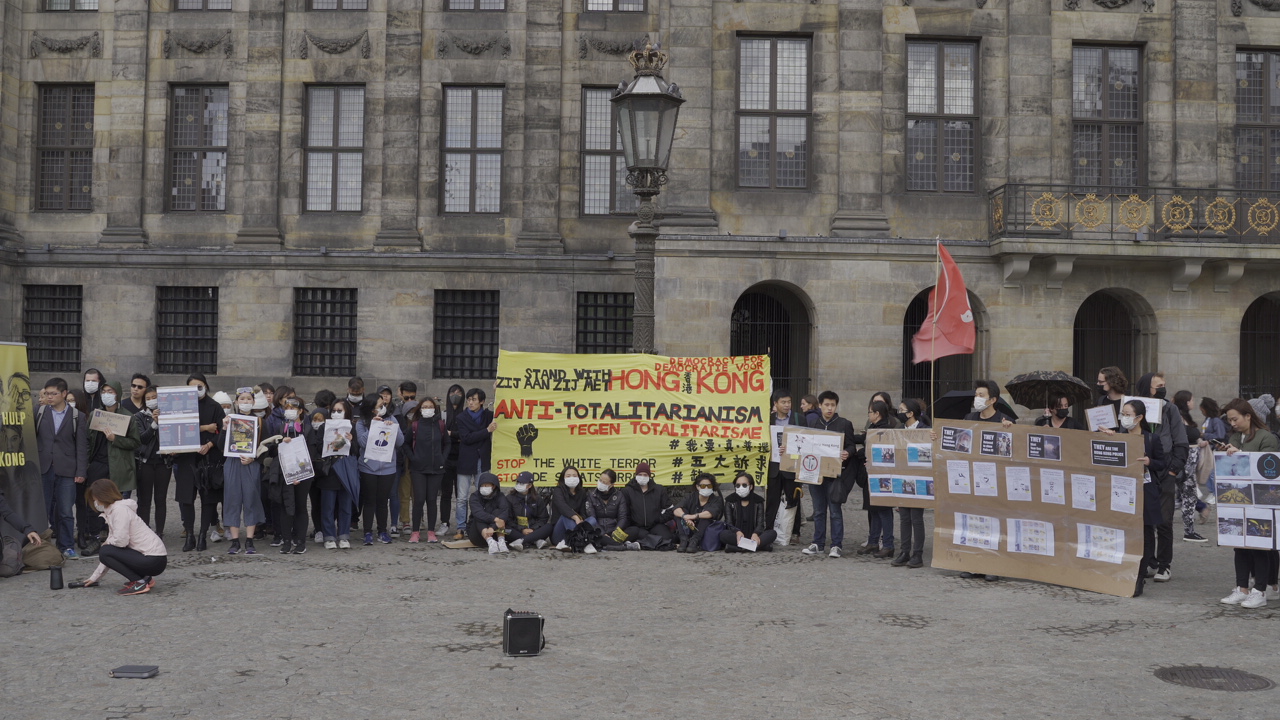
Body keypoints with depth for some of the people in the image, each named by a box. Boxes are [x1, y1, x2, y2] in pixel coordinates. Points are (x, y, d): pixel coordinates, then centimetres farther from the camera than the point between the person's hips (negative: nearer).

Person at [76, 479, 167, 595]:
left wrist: (107, 542, 1)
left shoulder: (120, 509, -11)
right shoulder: (112, 511, 18)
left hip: (153, 561, -9)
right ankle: (144, 577, 12)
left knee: (105, 552, -9)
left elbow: (121, 541, -22)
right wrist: (95, 577, 18)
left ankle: (139, 583, -9)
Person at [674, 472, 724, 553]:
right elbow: (676, 510, -14)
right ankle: (684, 540, -25)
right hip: (691, 530, 3)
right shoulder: (692, 497, 2)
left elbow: (711, 513, -28)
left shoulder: (717, 499, -5)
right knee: (681, 512, -14)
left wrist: (694, 516, -41)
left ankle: (694, 542, -32)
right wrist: (686, 517, -35)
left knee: (706, 514, -26)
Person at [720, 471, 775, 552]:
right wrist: (738, 532, -29)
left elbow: (760, 523, -5)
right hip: (736, 534, -1)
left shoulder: (758, 501, 3)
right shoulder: (730, 501, 1)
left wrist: (755, 534, -28)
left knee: (773, 533, -24)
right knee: (723, 534, -33)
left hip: (753, 536, 1)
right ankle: (762, 545, -35)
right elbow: (728, 523, -6)